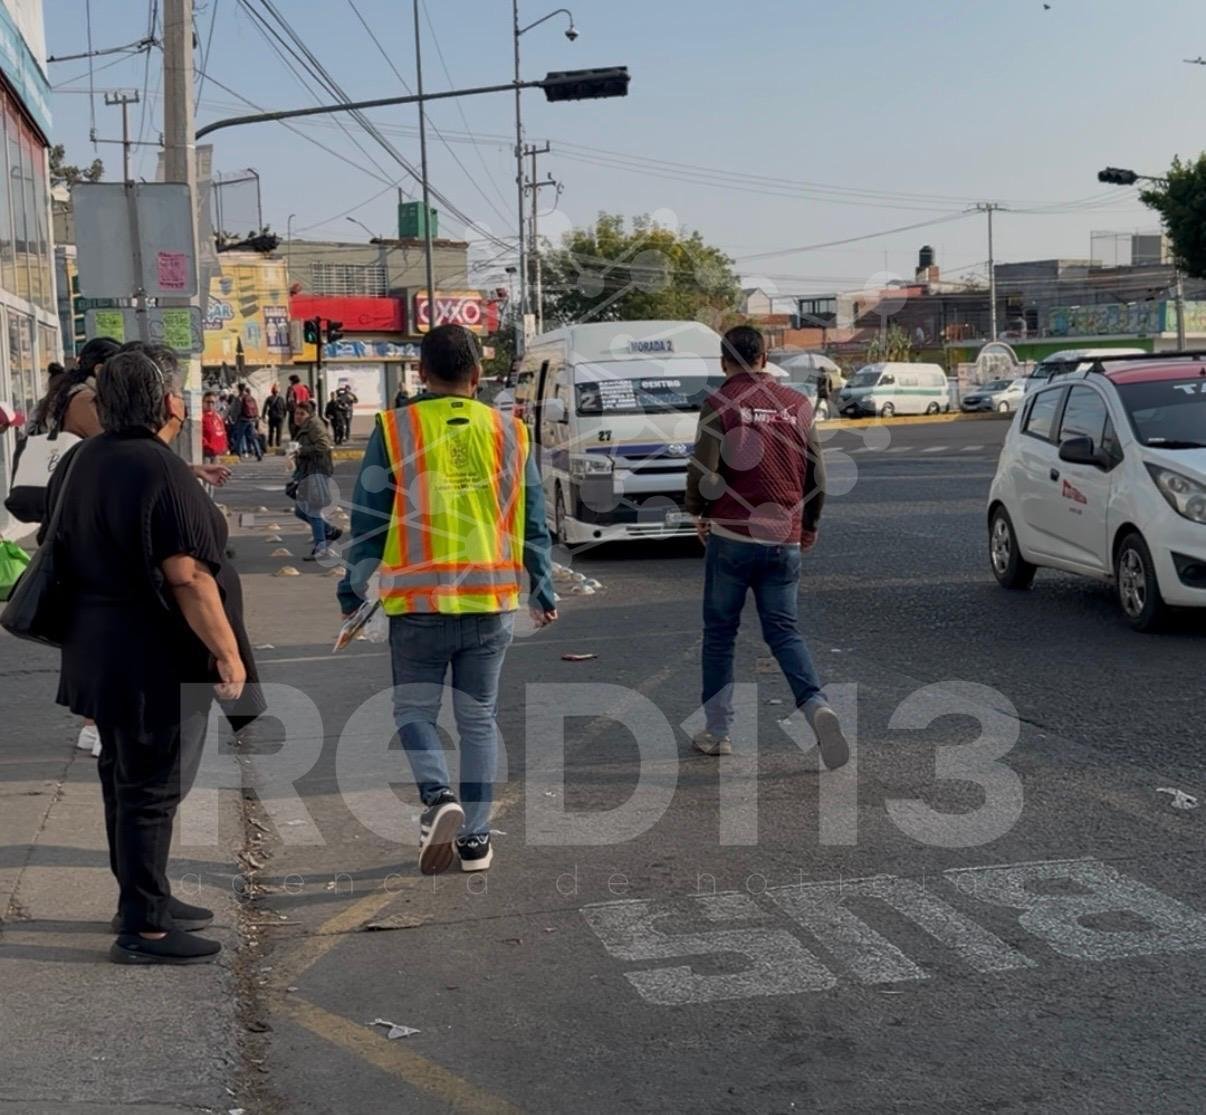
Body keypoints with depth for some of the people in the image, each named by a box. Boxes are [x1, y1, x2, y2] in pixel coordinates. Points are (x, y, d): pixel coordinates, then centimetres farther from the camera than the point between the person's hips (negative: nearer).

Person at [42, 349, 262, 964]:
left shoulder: (79, 461, 8)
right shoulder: (160, 470, -21)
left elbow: (68, 551, 17)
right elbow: (187, 575, -25)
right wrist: (228, 653, -19)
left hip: (97, 650, 9)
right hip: (155, 657, -9)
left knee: (125, 776, 18)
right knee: (151, 787, -2)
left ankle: (146, 898, 31)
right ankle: (142, 926, 5)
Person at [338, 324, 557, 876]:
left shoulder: (393, 431, -4)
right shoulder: (509, 434, 4)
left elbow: (367, 524, -2)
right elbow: (533, 526, 9)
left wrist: (352, 594, 10)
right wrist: (543, 595, 21)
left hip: (419, 602, -2)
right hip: (492, 602, 2)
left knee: (414, 710, 13)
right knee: (479, 718, 12)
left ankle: (438, 795, -12)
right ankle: (475, 838, 15)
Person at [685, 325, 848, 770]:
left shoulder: (720, 403, -5)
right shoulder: (796, 404, 7)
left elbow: (703, 470, -13)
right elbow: (817, 474, 8)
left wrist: (699, 512, 7)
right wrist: (810, 524, 23)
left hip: (732, 536, -3)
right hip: (785, 540, 3)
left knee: (719, 632, 10)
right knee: (784, 631, 10)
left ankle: (718, 730, 15)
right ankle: (817, 707, -14)